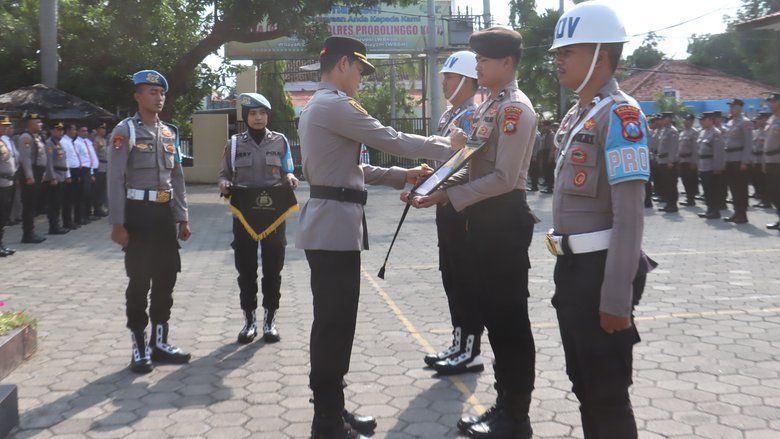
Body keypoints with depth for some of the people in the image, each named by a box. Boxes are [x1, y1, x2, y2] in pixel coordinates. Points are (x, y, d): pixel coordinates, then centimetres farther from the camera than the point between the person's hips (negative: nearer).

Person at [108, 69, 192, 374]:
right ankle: (139, 347, 10)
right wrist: (117, 223, -16)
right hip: (138, 213, -6)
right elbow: (115, 180, -10)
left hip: (165, 213, 6)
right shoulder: (125, 131, -5)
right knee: (139, 282, 0)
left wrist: (182, 218, 12)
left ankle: (159, 342, 21)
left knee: (166, 279, 9)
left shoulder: (169, 133, 13)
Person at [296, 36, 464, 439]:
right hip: (335, 226, -11)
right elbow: (390, 140, -14)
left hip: (330, 224, 11)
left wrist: (400, 175, 19)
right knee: (334, 325, -5)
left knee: (332, 323, 14)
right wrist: (447, 146, -1)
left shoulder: (316, 106, 21)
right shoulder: (334, 105, -12)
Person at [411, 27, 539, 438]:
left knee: (510, 320, 0)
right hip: (484, 219, 10)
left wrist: (447, 196, -17)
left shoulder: (516, 108, -14)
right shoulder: (488, 107, 16)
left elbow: (504, 178, -20)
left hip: (504, 220, -10)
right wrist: (437, 189, 4)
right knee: (493, 315, 16)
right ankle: (504, 404, 29)